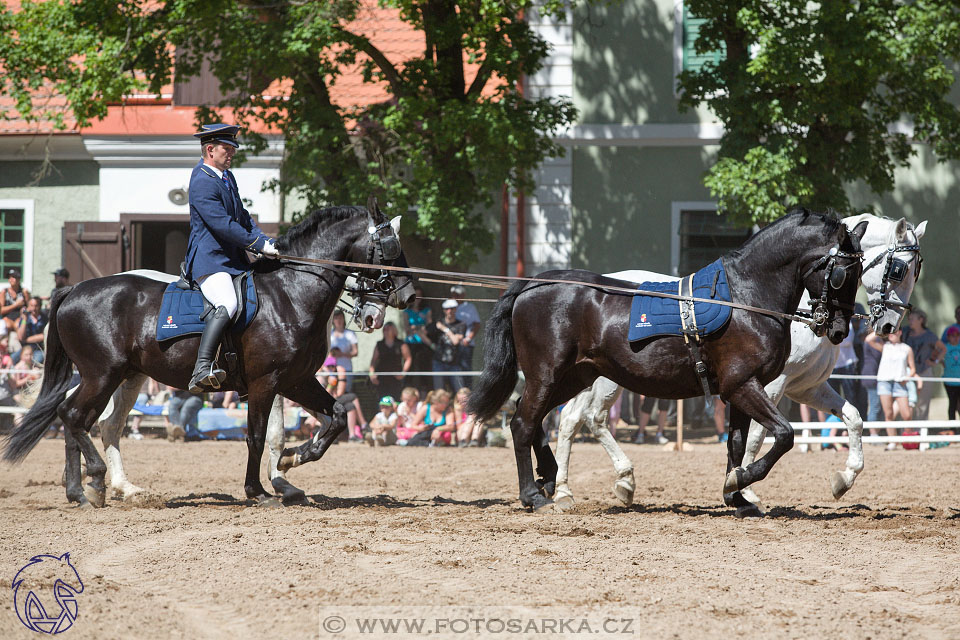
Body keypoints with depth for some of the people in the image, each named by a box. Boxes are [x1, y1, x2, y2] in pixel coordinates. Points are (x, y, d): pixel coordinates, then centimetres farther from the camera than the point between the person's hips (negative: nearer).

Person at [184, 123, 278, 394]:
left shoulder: (227, 177, 19)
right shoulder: (202, 183, -15)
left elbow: (242, 217, 23)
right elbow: (222, 225, -21)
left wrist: (265, 240, 7)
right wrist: (259, 245, -16)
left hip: (233, 259, 11)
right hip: (209, 260, -11)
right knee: (227, 305, -33)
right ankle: (201, 371, -41)